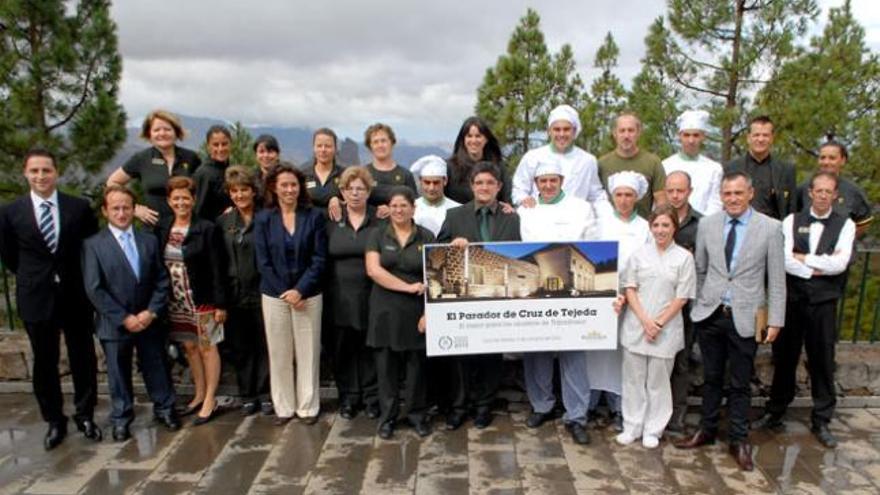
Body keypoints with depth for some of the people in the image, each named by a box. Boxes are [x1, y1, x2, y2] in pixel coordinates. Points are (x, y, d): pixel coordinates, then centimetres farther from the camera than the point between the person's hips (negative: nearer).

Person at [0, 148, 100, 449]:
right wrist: (33, 278, 8)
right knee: (45, 363, 10)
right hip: (37, 298, 0)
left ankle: (85, 416, 26)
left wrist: (80, 278, 4)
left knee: (83, 358, 9)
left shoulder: (79, 207, -4)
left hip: (75, 296, 0)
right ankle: (54, 421, 26)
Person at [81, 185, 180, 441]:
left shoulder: (149, 240, 4)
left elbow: (162, 280, 3)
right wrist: (124, 318, -13)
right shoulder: (93, 244, -5)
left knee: (157, 368, 12)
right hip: (115, 324, -2)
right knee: (118, 373, 11)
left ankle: (164, 409, 30)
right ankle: (121, 418, 29)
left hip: (149, 321, 2)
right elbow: (94, 289, -9)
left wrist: (151, 312, -9)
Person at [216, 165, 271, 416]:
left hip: (261, 291, -3)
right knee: (240, 346, 10)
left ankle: (265, 394, 19)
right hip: (234, 294, 3)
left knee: (264, 345, 5)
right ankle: (247, 395, 22)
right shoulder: (223, 221, 7)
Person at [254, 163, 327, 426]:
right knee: (279, 354, 7)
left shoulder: (314, 216, 0)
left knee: (308, 352, 4)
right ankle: (283, 407, 20)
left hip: (308, 295, -1)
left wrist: (300, 290, -13)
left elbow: (319, 259, -4)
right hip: (274, 295, 1)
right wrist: (284, 292, -9)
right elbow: (263, 262, -1)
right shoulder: (263, 219, 3)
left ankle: (308, 406, 17)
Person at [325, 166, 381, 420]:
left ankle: (371, 397, 21)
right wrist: (325, 292, 0)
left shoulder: (380, 220, 0)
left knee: (369, 348, 6)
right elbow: (323, 259, 6)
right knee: (343, 349, 8)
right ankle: (348, 397, 23)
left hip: (370, 296, -1)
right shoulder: (332, 220, 5)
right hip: (340, 297, 2)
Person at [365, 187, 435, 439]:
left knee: (417, 365, 7)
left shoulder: (427, 237, 3)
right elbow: (373, 270, -9)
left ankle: (417, 414, 23)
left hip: (417, 311, 0)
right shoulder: (377, 235, 4)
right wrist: (407, 286, -14)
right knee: (387, 366, 7)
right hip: (385, 310, 0)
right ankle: (388, 416, 21)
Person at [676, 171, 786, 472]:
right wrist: (696, 306, 9)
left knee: (740, 383, 9)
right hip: (710, 314, 2)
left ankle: (738, 440, 25)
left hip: (745, 318, -2)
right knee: (711, 378, 15)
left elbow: (776, 278, -3)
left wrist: (775, 320, -4)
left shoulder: (770, 228, -5)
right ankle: (707, 430, 30)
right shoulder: (707, 224, 2)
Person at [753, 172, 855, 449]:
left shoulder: (845, 225, 2)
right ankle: (775, 412, 25)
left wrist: (803, 257, -8)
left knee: (822, 361, 7)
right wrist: (816, 270, -13)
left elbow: (840, 263, -12)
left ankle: (821, 420, 22)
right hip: (792, 299, 0)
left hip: (824, 302, 0)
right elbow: (783, 260, -10)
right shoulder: (792, 221, 3)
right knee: (785, 358, 10)